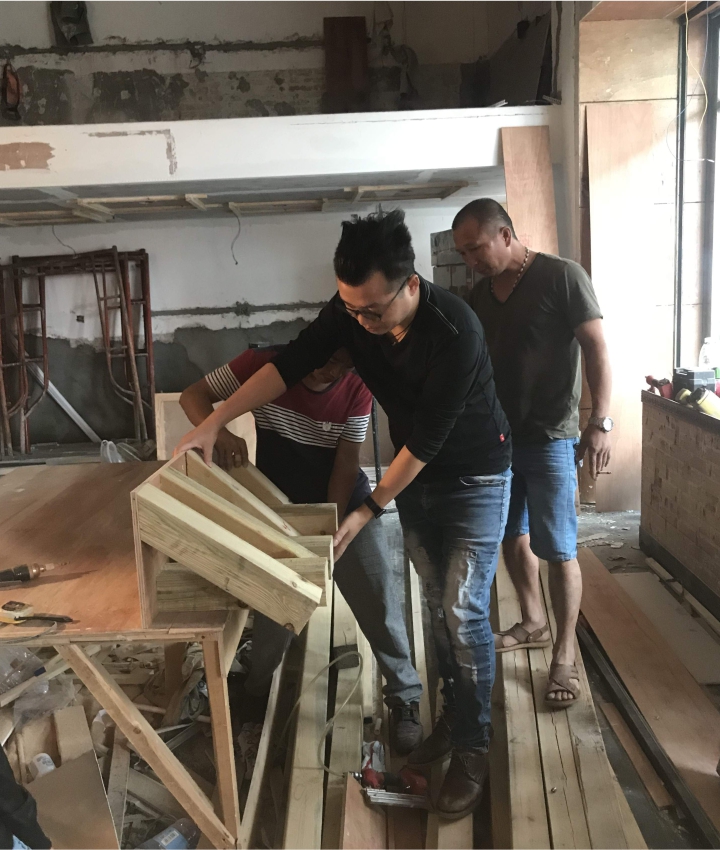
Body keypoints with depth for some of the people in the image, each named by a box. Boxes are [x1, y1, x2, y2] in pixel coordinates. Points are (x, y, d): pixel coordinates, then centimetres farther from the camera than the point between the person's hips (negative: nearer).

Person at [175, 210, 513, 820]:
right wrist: (214, 423, -13)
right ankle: (454, 716, 32)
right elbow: (291, 364, -9)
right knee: (438, 604, 14)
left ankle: (472, 748, 13)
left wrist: (371, 509, -20)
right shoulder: (351, 309, -16)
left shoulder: (455, 331, -33)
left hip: (475, 478, -5)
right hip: (414, 475, 6)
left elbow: (428, 438, -27)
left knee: (463, 613, -4)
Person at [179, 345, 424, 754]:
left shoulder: (357, 388, -17)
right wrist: (220, 433, -33)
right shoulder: (265, 364, -19)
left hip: (346, 507, 0)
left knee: (380, 604, -3)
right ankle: (256, 691, 33)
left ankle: (406, 698, 16)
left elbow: (347, 464, -14)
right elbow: (193, 395, -12)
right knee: (275, 604, 6)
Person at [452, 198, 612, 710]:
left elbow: (596, 349, -13)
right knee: (512, 537, 16)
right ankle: (534, 624, 36)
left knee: (558, 549, -2)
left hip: (550, 439, -7)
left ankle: (565, 655, 12)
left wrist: (600, 422, -22)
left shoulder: (562, 277, -10)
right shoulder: (479, 295, 8)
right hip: (497, 437, 7)